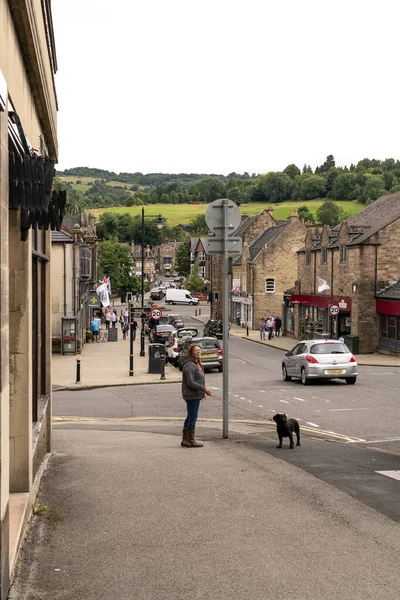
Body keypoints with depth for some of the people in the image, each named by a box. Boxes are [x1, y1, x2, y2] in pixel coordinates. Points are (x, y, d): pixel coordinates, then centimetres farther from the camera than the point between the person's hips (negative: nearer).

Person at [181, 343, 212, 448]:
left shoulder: (196, 364, 15)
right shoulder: (189, 365, -18)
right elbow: (190, 383, -23)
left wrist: (202, 391, 20)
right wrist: (204, 388, -22)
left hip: (195, 395, 11)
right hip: (192, 395, -11)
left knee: (190, 417, 16)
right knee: (192, 417, -3)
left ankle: (185, 440, 25)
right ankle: (190, 441, 7)